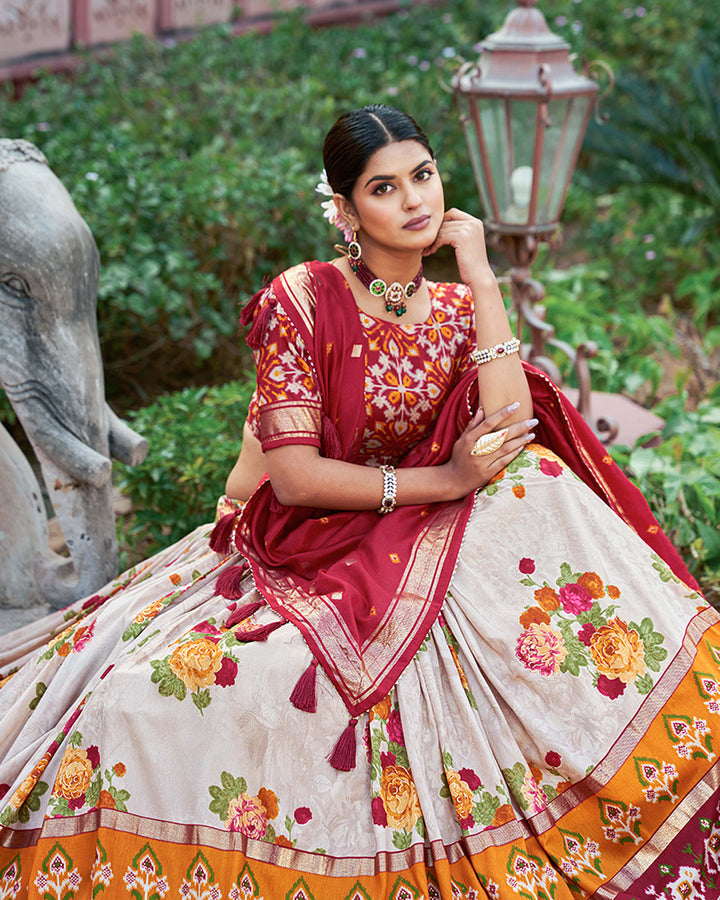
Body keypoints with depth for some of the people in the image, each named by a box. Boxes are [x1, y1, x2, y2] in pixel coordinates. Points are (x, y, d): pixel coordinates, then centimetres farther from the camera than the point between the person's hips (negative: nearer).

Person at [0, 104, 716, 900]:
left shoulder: (458, 310, 4)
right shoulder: (302, 300, -9)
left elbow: (510, 432, -16)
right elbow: (294, 477, -16)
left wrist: (480, 274, -14)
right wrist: (443, 481, -21)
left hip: (414, 551, 4)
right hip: (295, 553, -4)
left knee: (541, 483, -24)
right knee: (136, 698, -30)